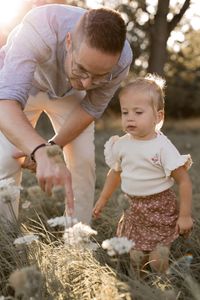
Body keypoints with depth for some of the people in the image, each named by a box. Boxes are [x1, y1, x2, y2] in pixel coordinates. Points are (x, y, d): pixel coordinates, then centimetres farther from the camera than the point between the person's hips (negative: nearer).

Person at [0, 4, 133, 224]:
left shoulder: (121, 59, -32)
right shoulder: (40, 29, -44)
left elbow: (92, 108, -14)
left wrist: (52, 147, -22)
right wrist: (42, 154, -69)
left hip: (70, 91, 2)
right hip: (19, 80, -2)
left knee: (83, 161, -8)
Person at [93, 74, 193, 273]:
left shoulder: (163, 147, -20)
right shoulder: (122, 145, -4)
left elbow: (184, 181, -16)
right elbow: (115, 173, 14)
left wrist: (185, 215, -14)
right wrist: (103, 200, 21)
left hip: (161, 209, -5)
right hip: (135, 208, 5)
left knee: (158, 260, -4)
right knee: (135, 258, 8)